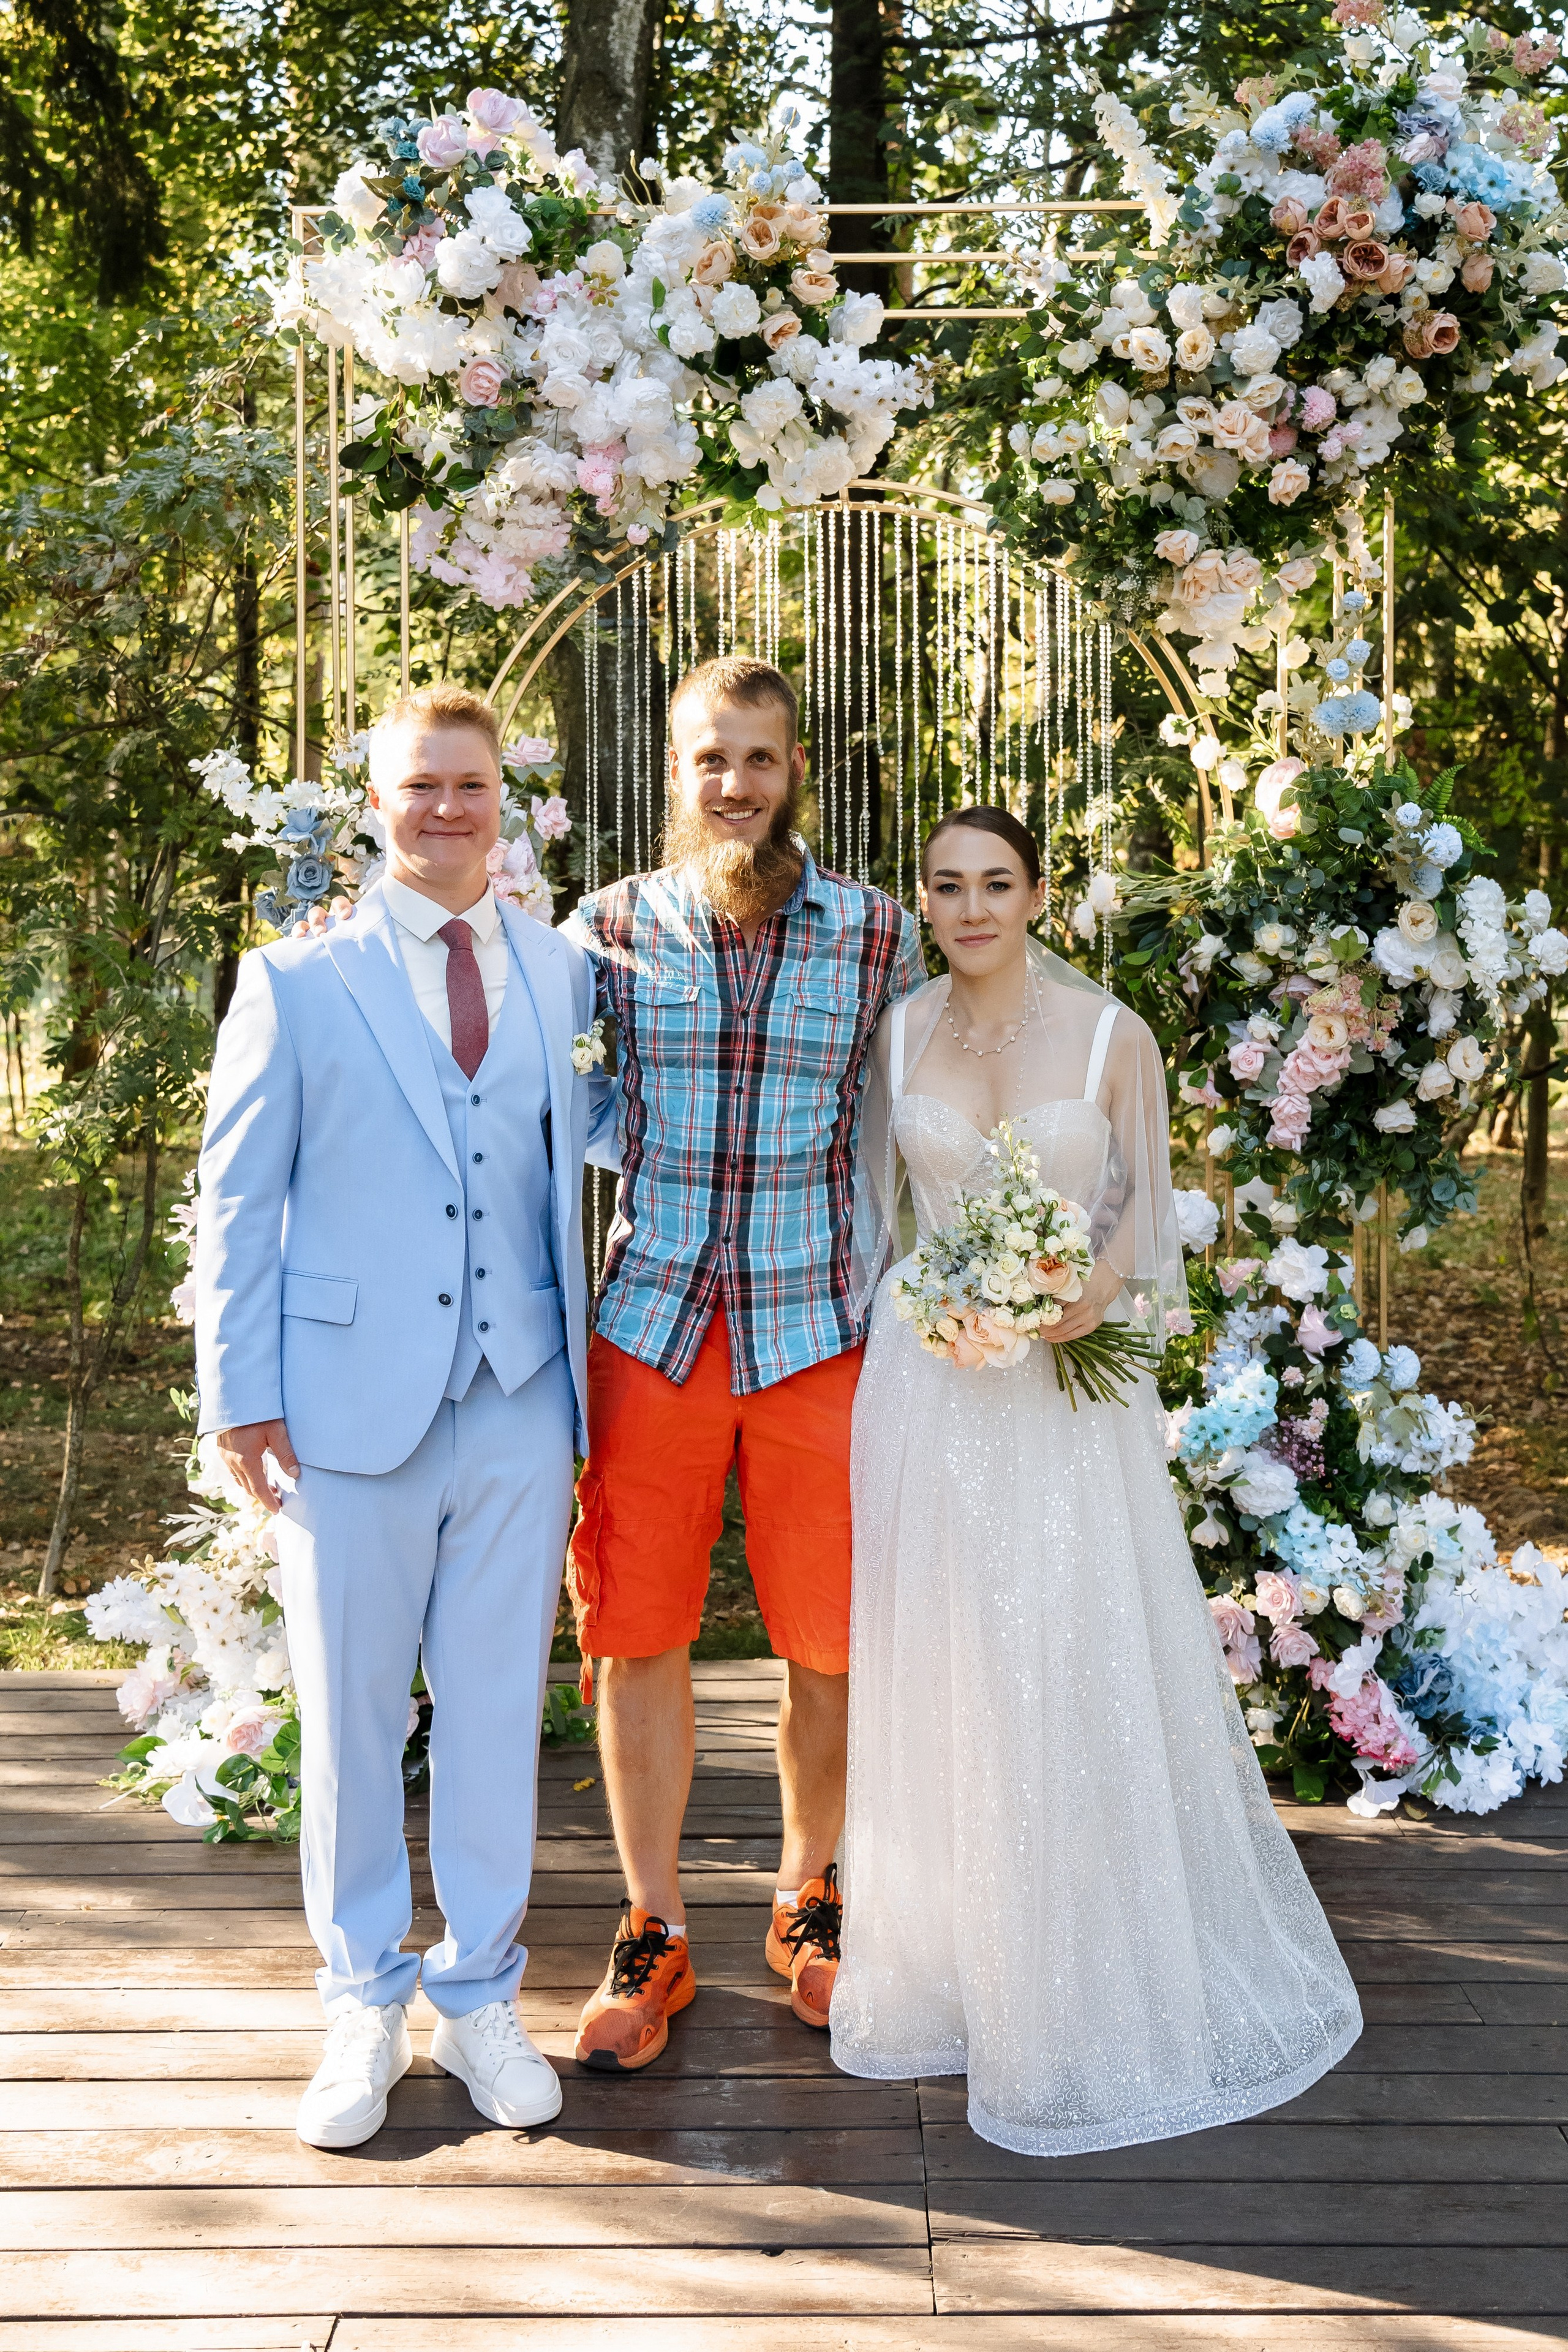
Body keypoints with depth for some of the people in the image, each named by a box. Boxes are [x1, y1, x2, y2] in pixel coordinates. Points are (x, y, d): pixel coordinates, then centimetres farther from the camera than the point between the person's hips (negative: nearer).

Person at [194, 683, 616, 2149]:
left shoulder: (565, 974, 9)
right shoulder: (294, 983, 1)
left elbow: (598, 1129, 19)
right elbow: (237, 1201, 0)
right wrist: (240, 1396, -5)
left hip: (518, 1408, 2)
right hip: (349, 1408, -2)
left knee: (497, 1707, 11)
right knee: (349, 1712, 8)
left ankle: (479, 1997, 28)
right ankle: (364, 2009, 26)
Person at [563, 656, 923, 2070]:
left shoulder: (878, 937, 2)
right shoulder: (605, 931, 2)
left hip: (817, 1331, 0)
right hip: (647, 1330, 0)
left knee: (831, 1643, 7)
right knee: (639, 1634, 6)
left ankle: (808, 1893, 32)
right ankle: (654, 1934, 23)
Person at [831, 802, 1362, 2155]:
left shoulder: (1111, 1035, -3)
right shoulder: (899, 1032, 3)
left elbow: (1145, 1206, 1)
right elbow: (876, 1200, 11)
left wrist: (1093, 1296, -17)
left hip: (1071, 1385, -2)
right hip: (930, 1389, 2)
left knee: (1084, 1674, 2)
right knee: (941, 1676, 9)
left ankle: (1110, 1981, 21)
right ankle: (954, 1958, 26)